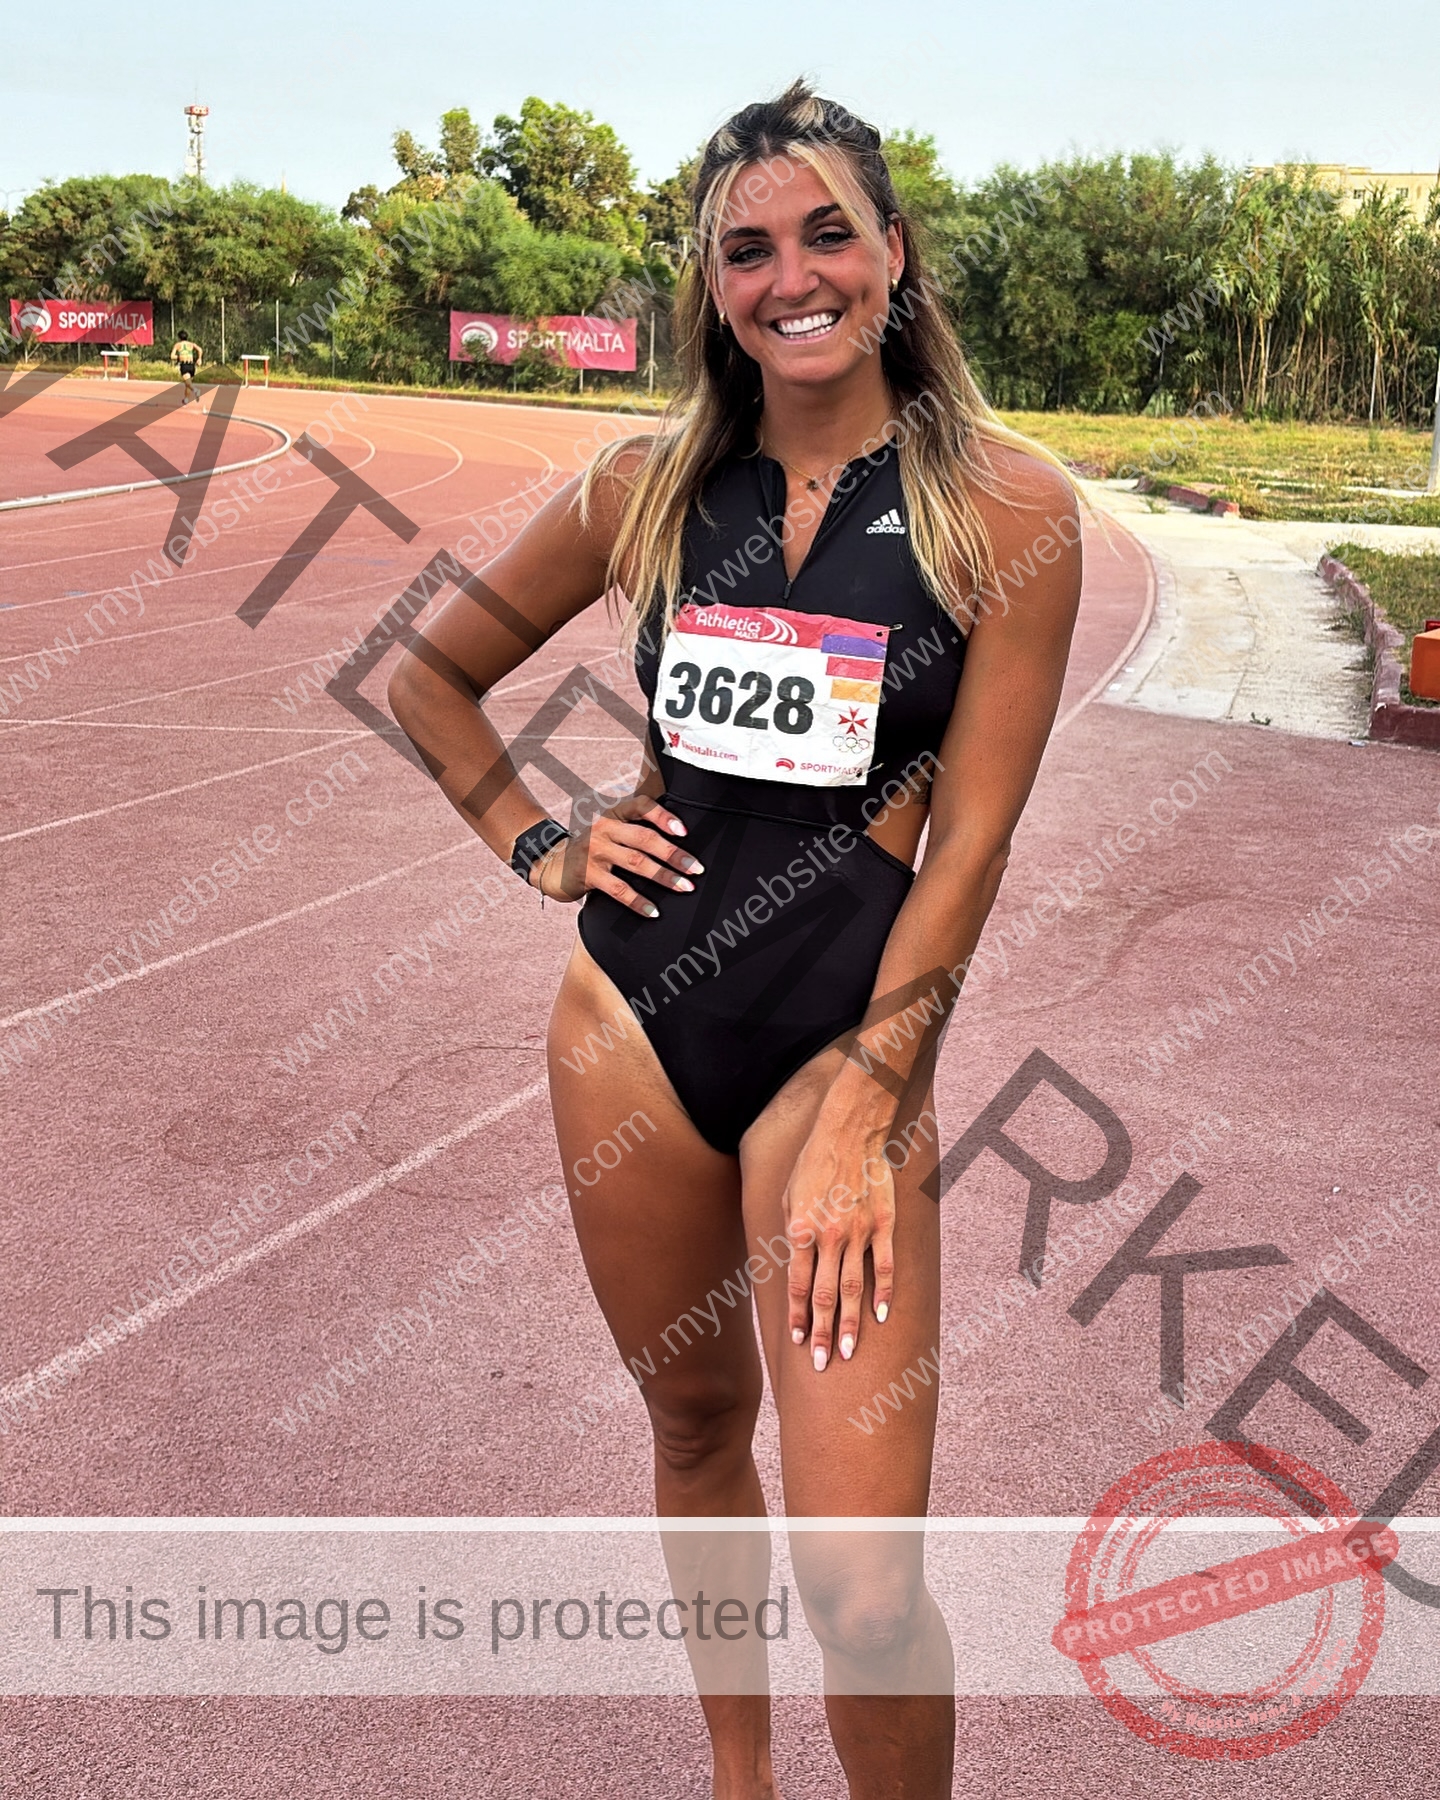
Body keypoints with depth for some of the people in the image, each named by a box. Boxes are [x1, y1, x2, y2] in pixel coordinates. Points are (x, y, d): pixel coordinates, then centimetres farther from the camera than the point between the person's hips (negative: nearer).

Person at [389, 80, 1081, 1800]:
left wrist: (859, 1121, -12)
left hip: (846, 1033, -3)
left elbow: (968, 838, -8)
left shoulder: (1003, 501, -6)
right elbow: (427, 674, 16)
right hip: (632, 1013, 3)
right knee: (696, 1427, 20)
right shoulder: (648, 485, 3)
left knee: (865, 1586, -7)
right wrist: (540, 845, 3)